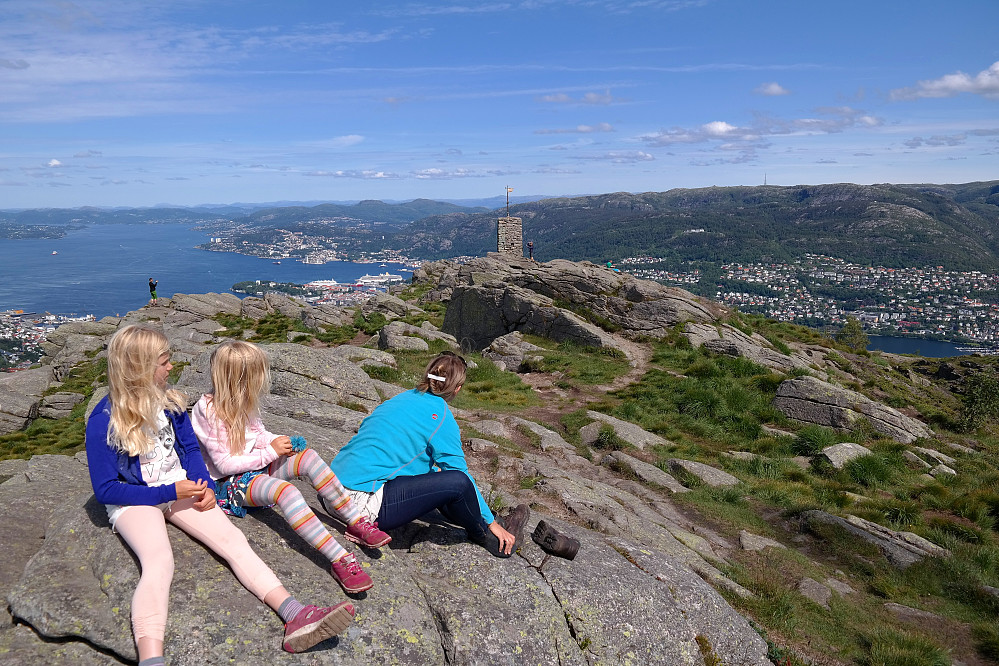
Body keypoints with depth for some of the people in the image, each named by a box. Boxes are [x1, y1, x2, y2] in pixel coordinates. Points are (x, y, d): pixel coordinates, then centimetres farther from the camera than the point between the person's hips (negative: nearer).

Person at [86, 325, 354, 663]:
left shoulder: (168, 401, 3)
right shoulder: (104, 422, -14)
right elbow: (105, 490, -11)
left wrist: (203, 486, -6)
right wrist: (171, 492, -17)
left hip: (181, 488, 4)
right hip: (133, 501, -4)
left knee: (232, 539, -18)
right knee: (158, 562, -34)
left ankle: (295, 617, -31)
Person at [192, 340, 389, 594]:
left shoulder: (238, 402, 3)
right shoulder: (210, 412, -22)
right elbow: (224, 464, -22)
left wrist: (279, 442, -4)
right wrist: (270, 452, -20)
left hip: (255, 466, 8)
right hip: (228, 483, -8)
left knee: (308, 457, -17)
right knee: (286, 490, -37)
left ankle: (357, 524, -18)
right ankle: (340, 560, -44)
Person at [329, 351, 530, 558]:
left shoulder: (403, 398, 15)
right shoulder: (440, 416, -9)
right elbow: (460, 473, -4)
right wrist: (491, 522, 7)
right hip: (364, 503, -10)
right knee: (458, 482, -15)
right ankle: (487, 536, 12)